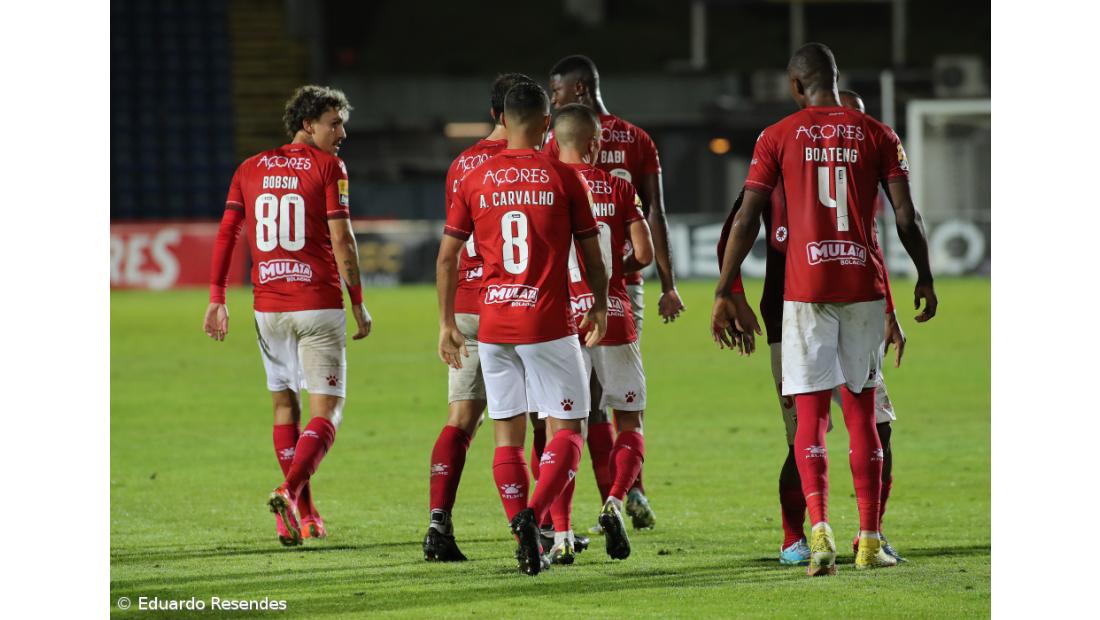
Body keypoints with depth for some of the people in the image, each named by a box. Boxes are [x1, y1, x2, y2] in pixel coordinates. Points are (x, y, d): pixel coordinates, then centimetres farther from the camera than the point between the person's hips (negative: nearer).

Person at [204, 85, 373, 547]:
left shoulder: (250, 169, 10)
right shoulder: (328, 167, -3)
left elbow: (226, 234, 7)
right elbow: (342, 240, -9)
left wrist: (217, 299, 10)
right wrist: (358, 303, -3)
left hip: (269, 306, 5)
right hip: (319, 305, -5)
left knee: (285, 405, 18)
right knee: (326, 411, -2)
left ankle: (303, 514, 19)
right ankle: (290, 491, -25)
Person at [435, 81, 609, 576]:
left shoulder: (475, 180, 4)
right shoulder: (563, 177, -3)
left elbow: (447, 257, 6)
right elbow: (591, 254, 4)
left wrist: (447, 322, 15)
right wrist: (600, 307, 20)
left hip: (493, 326, 3)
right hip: (549, 326, -3)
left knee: (507, 435, 10)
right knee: (567, 430, 4)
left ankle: (521, 530, 2)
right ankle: (534, 513, -18)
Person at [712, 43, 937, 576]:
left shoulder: (778, 137, 1)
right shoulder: (877, 136, 5)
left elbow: (746, 221, -2)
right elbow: (906, 217, 2)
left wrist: (724, 294, 3)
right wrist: (925, 278, 17)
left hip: (806, 288, -1)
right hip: (864, 285, 1)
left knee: (811, 416, 0)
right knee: (862, 414, 9)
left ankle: (819, 530, -20)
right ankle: (870, 542, 9)